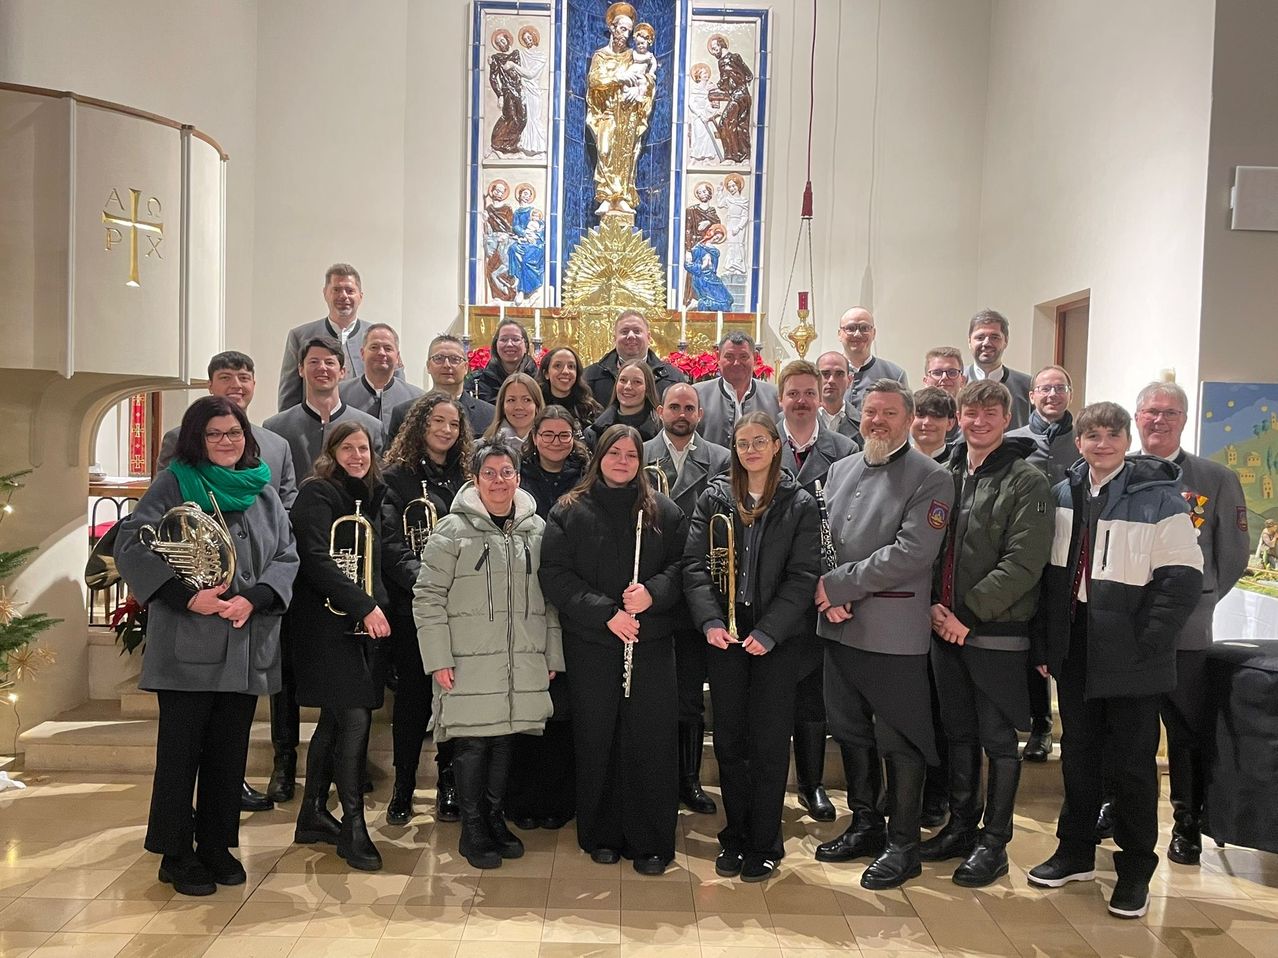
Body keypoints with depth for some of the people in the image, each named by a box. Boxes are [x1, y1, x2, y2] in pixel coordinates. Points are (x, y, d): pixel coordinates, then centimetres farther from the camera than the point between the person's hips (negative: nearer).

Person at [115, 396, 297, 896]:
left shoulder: (264, 493, 12)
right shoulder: (175, 483, 0)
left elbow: (287, 555, 6)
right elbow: (130, 543, -10)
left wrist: (253, 599, -12)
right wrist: (187, 596, -18)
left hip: (247, 644, 4)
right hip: (187, 644, -4)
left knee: (230, 752, 11)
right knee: (181, 750, 3)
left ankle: (216, 845, 24)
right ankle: (176, 854, 17)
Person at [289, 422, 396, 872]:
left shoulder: (370, 499, 15)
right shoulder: (317, 493, -9)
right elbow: (316, 560, -19)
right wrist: (365, 605, -22)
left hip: (359, 626, 8)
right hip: (326, 623, -8)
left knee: (335, 720, 14)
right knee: (354, 718, -11)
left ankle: (313, 816, 26)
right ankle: (353, 826, -1)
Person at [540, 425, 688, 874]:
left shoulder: (664, 512, 8)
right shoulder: (569, 512, 3)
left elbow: (683, 564, 3)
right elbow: (555, 575, -6)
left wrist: (652, 592, -17)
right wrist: (606, 613, -15)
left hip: (652, 643, 1)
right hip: (590, 645, -1)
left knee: (652, 741, 0)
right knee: (596, 740, 7)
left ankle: (651, 842, 12)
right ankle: (602, 836, 21)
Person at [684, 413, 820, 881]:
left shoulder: (799, 505, 0)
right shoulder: (714, 498, 5)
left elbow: (802, 576, -5)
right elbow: (695, 563, 0)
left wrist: (768, 632, -14)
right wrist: (710, 621, -14)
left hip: (777, 638, -2)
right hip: (725, 634, 2)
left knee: (769, 743, 4)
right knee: (729, 739, 9)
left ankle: (763, 843, 17)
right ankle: (735, 836, 24)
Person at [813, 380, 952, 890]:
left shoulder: (930, 477, -7)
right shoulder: (840, 470, 12)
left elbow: (910, 553, -18)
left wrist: (838, 585, -16)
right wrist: (829, 596, -6)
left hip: (893, 632, -6)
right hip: (838, 628, 6)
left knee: (900, 741, 4)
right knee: (851, 732, 16)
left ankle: (903, 844, 18)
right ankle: (865, 824, 33)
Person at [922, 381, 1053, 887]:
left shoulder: (1026, 483, -8)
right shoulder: (946, 475, 9)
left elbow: (1022, 564, -15)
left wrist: (969, 616, -17)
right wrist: (934, 603, -4)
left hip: (998, 633, -5)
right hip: (945, 629, 5)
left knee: (998, 740, 5)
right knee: (959, 733, 16)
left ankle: (993, 843, 17)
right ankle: (961, 826, 30)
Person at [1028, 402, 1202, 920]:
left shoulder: (1159, 499, -10)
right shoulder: (1063, 495, 5)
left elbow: (1181, 581, -12)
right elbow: (1050, 571, 8)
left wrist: (1145, 644, -16)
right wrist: (1045, 642, 4)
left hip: (1131, 661, -4)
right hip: (1074, 653, 5)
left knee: (1133, 763, 7)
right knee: (1078, 754, 16)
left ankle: (1136, 870, 22)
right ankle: (1076, 852, 32)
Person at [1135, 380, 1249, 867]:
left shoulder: (1218, 480, 0)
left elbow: (1234, 554, 4)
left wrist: (1196, 602, 0)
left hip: (1184, 630, -1)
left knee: (1189, 731, 8)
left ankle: (1187, 824, 23)